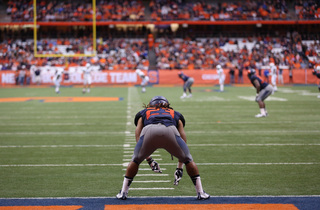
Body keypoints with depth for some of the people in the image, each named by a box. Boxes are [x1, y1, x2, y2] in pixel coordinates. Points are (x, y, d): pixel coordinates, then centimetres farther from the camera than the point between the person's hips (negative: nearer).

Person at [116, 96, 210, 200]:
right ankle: (200, 193, 22)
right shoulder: (176, 114, 40)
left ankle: (123, 193, 25)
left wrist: (148, 160, 28)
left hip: (148, 130, 0)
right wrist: (180, 168, 38)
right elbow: (183, 141, 36)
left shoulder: (143, 113, 39)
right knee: (188, 159, 23)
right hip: (170, 131, 0)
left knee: (135, 160, 26)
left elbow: (138, 140, 27)